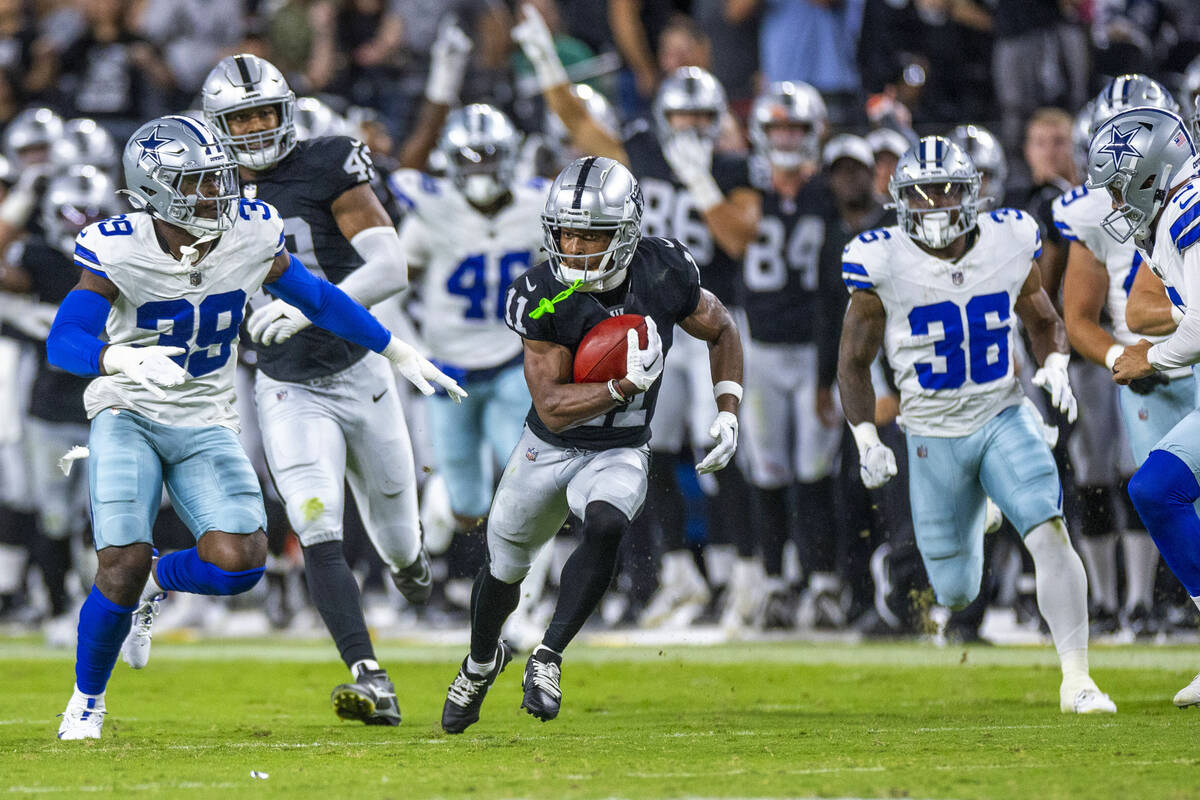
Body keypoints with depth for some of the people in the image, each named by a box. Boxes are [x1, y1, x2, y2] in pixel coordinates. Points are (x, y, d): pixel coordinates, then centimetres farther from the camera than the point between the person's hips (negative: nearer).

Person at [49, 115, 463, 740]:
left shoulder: (249, 234, -7)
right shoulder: (119, 250, -18)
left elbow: (316, 297, 9)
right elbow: (63, 342, -26)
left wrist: (399, 354, 15)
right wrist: (126, 360, -47)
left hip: (204, 423, 3)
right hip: (128, 415, -3)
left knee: (240, 562, -18)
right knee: (122, 565, -17)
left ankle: (156, 583, 17)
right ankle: (86, 700, 9)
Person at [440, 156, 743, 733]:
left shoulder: (663, 273, -17)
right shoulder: (541, 296, -23)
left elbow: (720, 331, 3)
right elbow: (551, 406, -26)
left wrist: (728, 411, -7)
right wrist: (625, 386, -38)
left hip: (619, 455, 0)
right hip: (548, 448, 0)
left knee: (606, 526, -33)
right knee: (505, 570, 16)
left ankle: (548, 659, -21)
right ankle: (482, 661, 49)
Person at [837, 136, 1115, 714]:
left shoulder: (1008, 244, -7)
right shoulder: (883, 264, -14)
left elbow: (1044, 321, 11)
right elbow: (854, 362, -2)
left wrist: (1055, 368, -10)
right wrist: (866, 440, -12)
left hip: (1004, 418, 0)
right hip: (932, 436, 0)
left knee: (1050, 536, -23)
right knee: (956, 592, 9)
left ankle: (1076, 679, -21)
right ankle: (975, 513, 46)